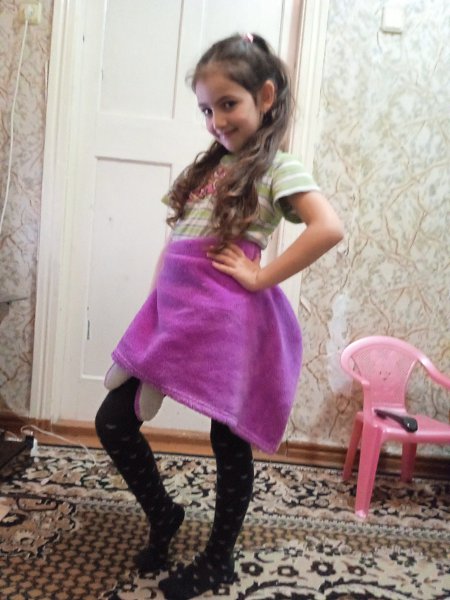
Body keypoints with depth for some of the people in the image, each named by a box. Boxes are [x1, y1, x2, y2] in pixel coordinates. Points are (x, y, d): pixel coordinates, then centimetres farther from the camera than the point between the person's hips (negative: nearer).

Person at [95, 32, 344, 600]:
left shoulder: (277, 167, -4)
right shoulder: (212, 164, 19)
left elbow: (329, 228, -20)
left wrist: (259, 277, -17)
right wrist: (159, 297, 10)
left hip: (224, 318, -7)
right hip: (174, 308, 8)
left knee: (230, 441, 8)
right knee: (113, 421, 7)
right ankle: (162, 514, 31)